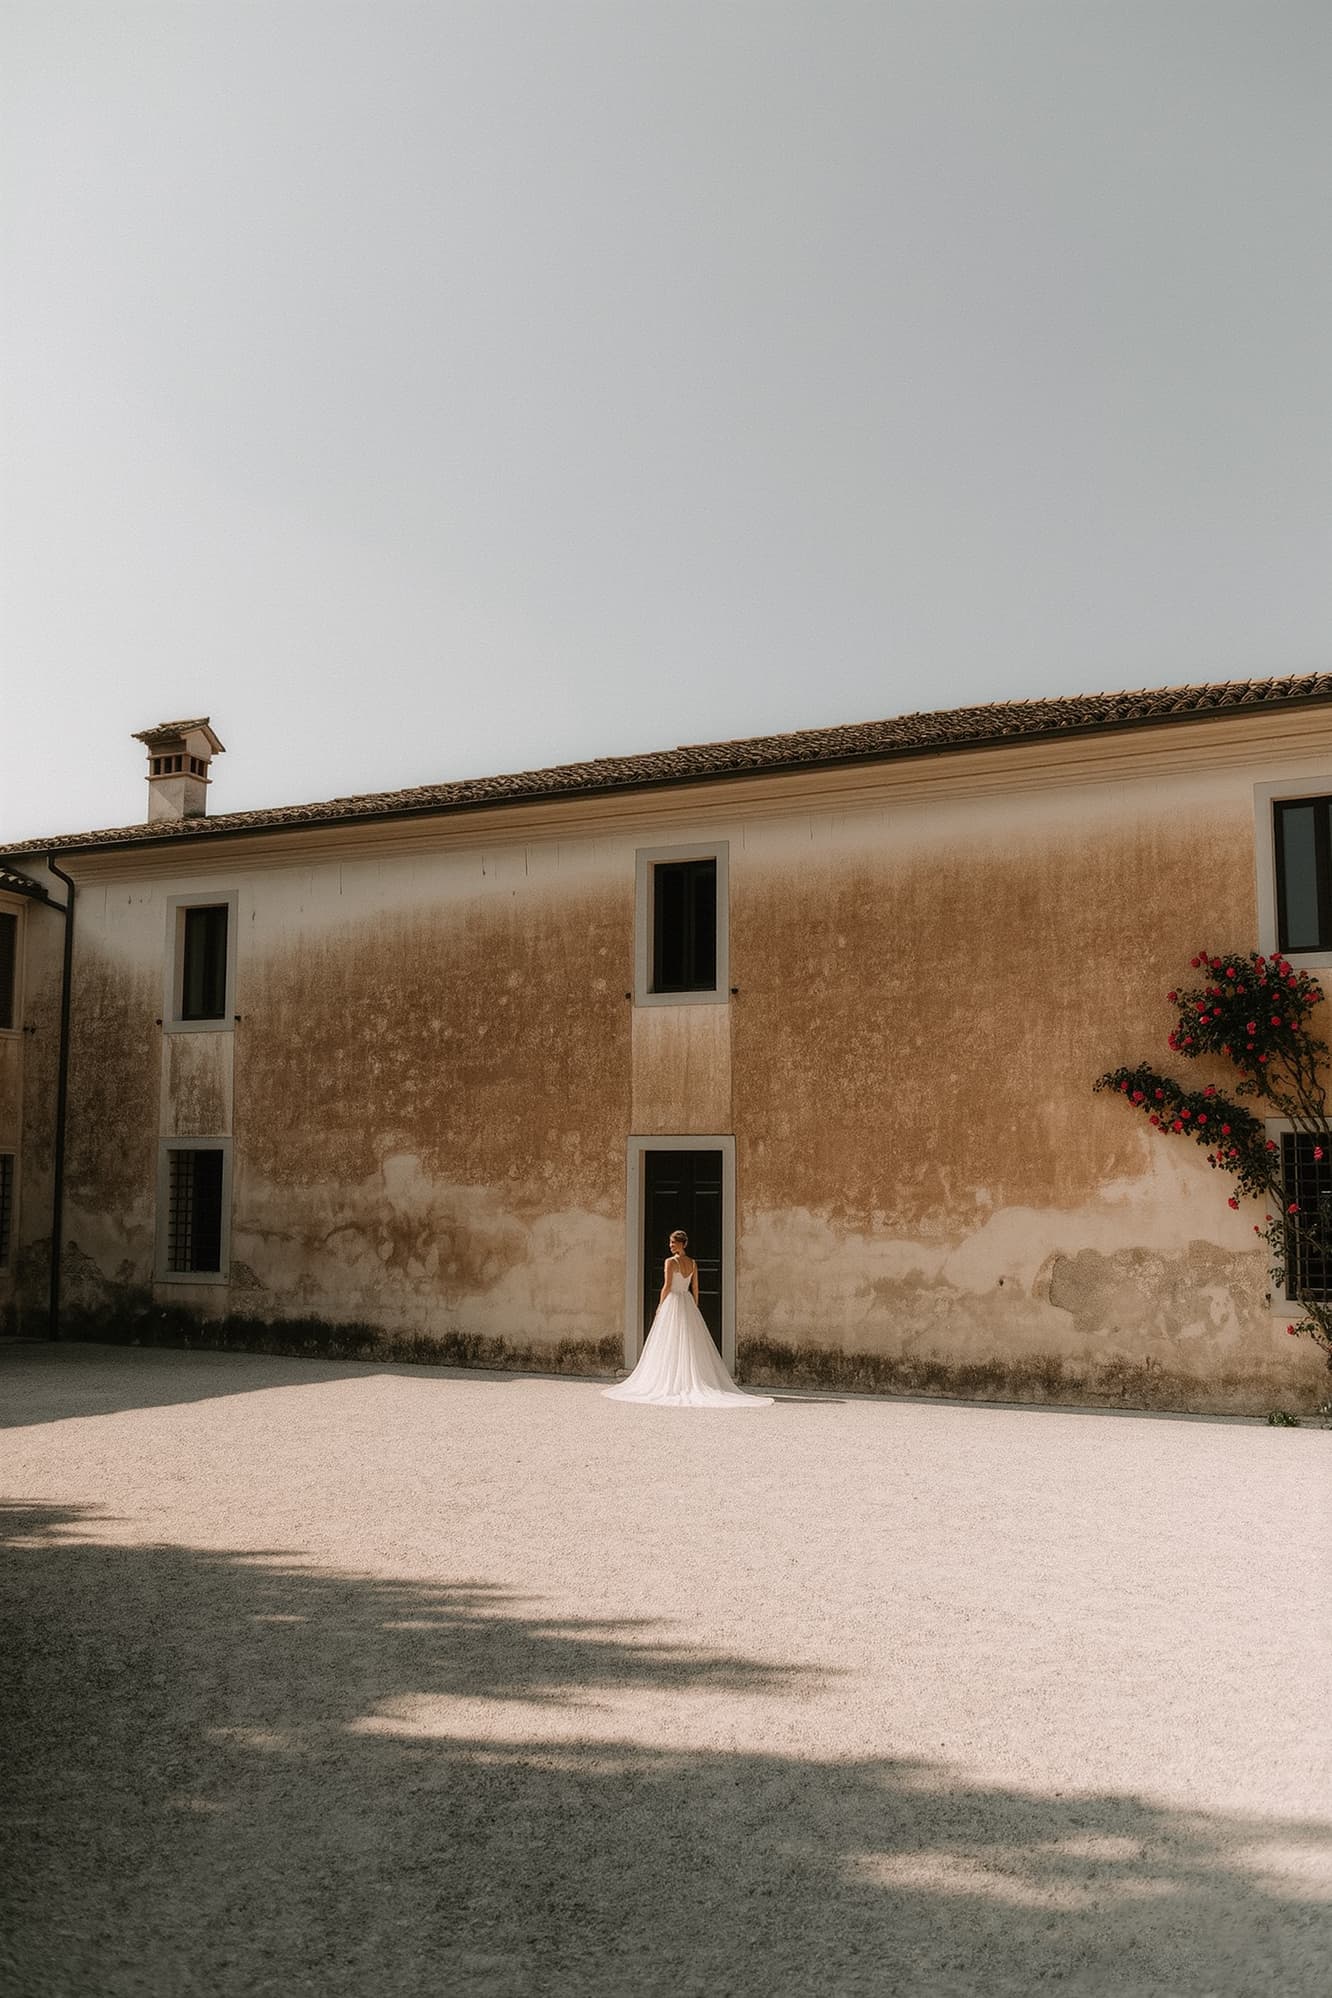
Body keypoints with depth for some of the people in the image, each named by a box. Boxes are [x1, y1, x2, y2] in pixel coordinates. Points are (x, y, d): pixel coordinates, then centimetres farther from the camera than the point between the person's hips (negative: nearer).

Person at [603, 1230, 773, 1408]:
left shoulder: (670, 1262, -11)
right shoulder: (693, 1263, 7)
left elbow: (667, 1286, -13)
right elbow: (695, 1289, 9)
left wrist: (660, 1307, -5)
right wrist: (694, 1308, 16)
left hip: (672, 1302, -6)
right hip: (688, 1303, 6)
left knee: (671, 1346, -2)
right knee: (692, 1345, 7)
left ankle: (670, 1384, -3)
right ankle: (693, 1381, 5)